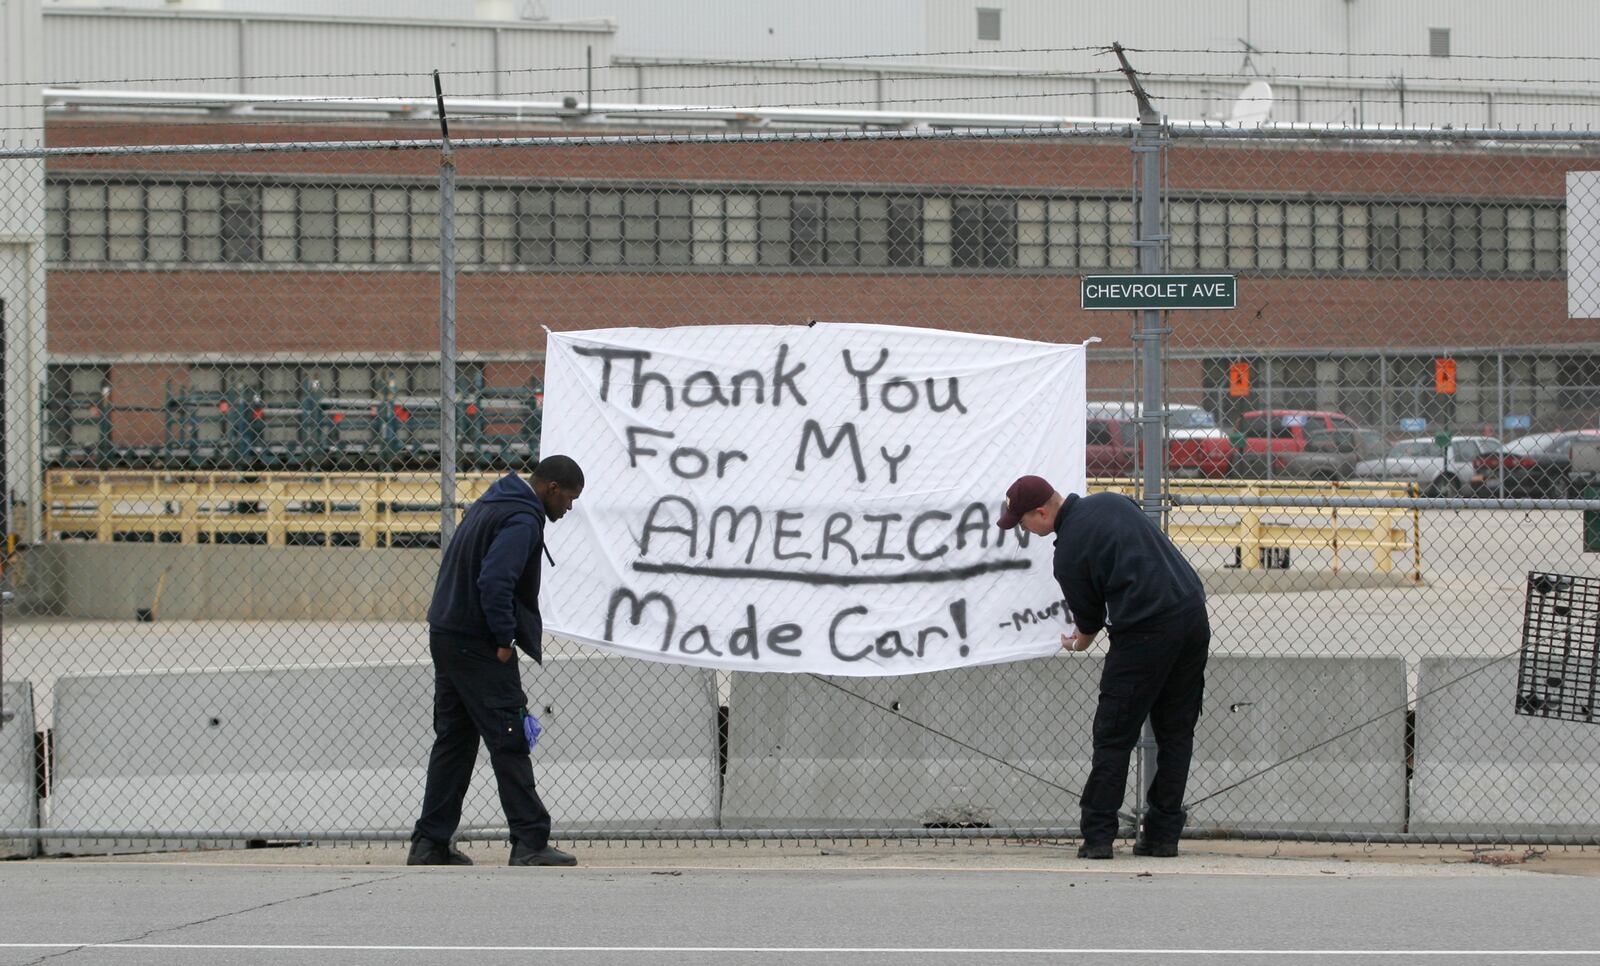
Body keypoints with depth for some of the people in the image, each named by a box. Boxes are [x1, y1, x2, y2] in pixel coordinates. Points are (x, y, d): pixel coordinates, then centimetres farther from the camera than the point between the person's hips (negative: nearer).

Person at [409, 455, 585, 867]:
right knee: (509, 742, -8)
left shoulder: (491, 504, 17)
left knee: (453, 740, 13)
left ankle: (430, 843, 14)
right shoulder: (522, 520, -15)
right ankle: (530, 842, -9)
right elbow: (495, 582, -25)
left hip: (446, 636, 10)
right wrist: (505, 640, -17)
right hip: (477, 645, -10)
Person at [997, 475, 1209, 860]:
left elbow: (1088, 619, 3)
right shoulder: (1112, 502, 12)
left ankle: (1097, 836, 0)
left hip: (1145, 633, -7)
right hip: (1194, 616, 7)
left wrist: (1079, 642, 26)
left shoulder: (1068, 552, -8)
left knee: (1113, 736, 2)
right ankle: (1163, 834, 13)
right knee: (1176, 732, 11)